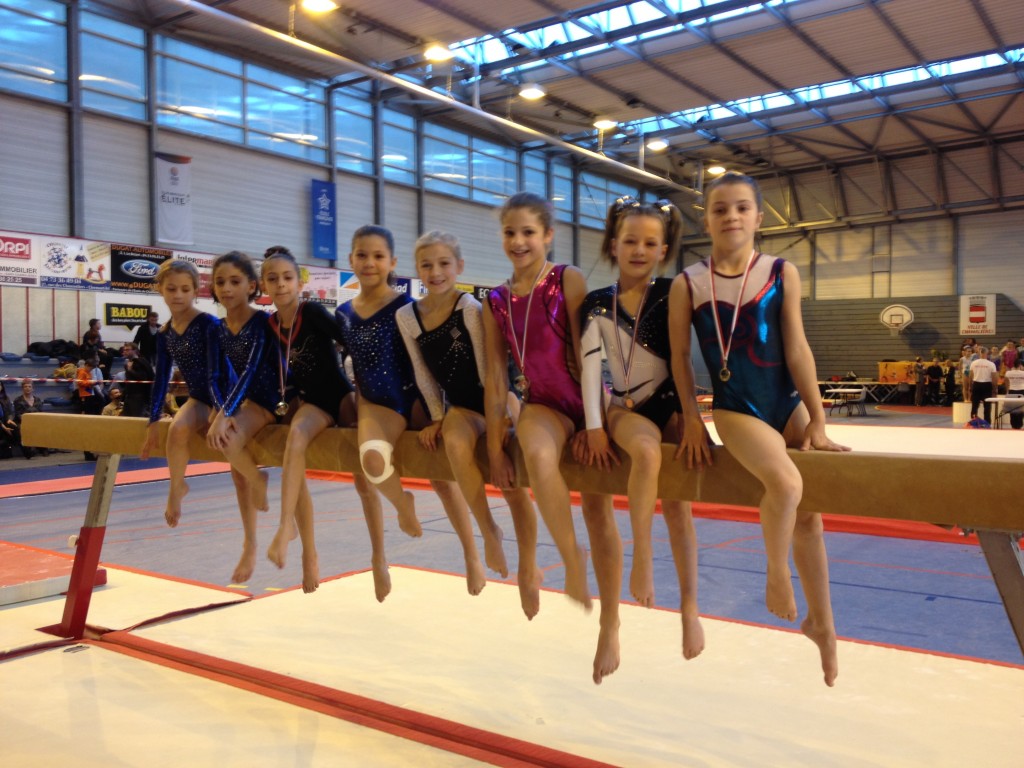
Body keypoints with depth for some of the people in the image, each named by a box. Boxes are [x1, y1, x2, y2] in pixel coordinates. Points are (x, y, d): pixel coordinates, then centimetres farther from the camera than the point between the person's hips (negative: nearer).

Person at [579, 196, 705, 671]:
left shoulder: (671, 294, -1)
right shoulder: (597, 303, 0)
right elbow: (590, 363, -5)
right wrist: (594, 426, -12)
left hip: (671, 403, 1)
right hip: (625, 408, -1)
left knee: (677, 499, -4)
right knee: (647, 450, -34)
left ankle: (689, 606, 7)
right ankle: (641, 557, -22)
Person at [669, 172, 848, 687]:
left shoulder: (781, 273, 0)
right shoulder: (687, 285, -4)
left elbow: (796, 348, -2)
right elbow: (680, 356, 1)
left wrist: (817, 421, -2)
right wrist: (691, 421, 1)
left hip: (789, 405, 3)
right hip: (736, 411, -3)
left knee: (808, 516, 9)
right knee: (786, 483, -30)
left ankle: (821, 624, 29)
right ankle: (776, 577, -1)